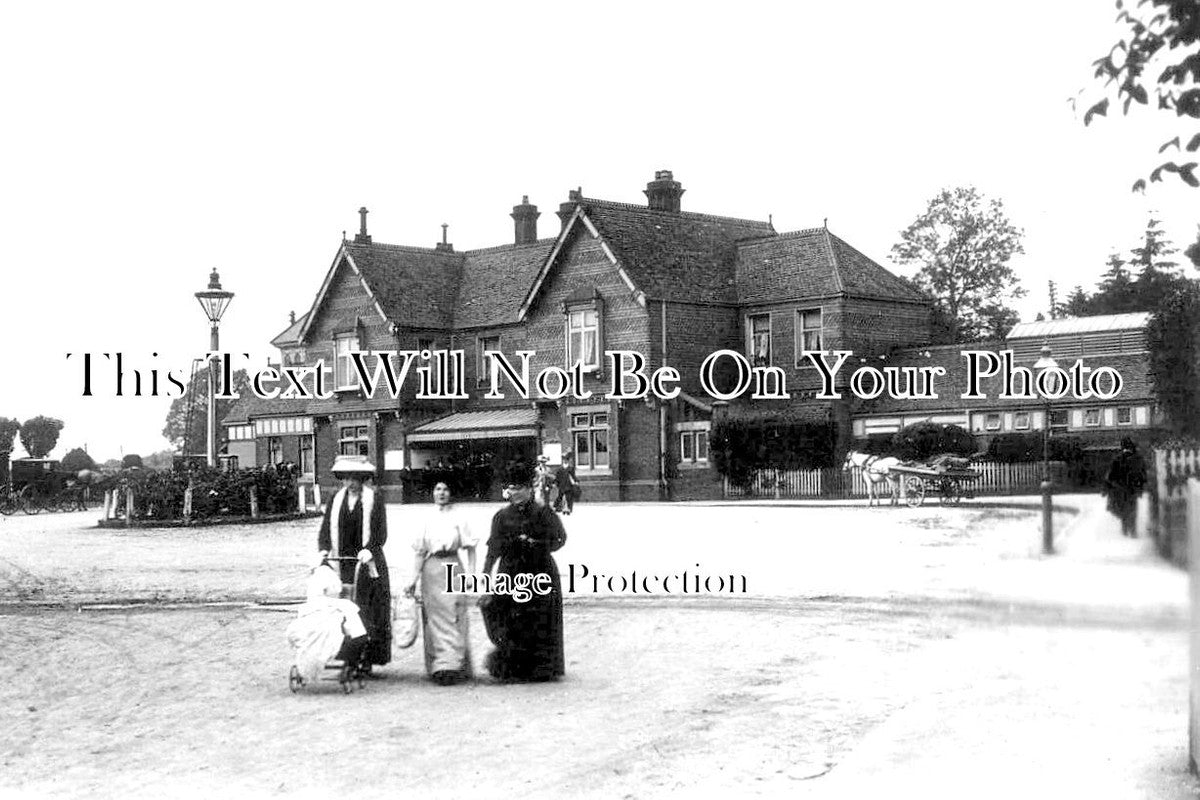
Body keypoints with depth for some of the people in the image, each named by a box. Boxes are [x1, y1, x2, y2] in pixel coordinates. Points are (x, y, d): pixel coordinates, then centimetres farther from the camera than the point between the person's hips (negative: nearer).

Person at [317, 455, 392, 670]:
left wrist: (369, 550, -22)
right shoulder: (336, 500, 11)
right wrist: (323, 549, -11)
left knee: (369, 613, -4)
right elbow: (325, 530, 8)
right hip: (342, 565, 3)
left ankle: (368, 660, 1)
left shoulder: (374, 500, 1)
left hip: (368, 565, -3)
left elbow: (381, 533, -5)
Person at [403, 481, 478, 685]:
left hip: (452, 566, -3)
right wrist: (414, 580, 6)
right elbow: (420, 552, 12)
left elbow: (470, 547, 4)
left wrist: (471, 573, -7)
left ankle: (451, 665, -13)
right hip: (430, 569, 3)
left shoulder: (457, 517, 6)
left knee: (452, 619, -9)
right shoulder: (428, 519, 12)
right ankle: (436, 667, 7)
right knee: (433, 620, 2)